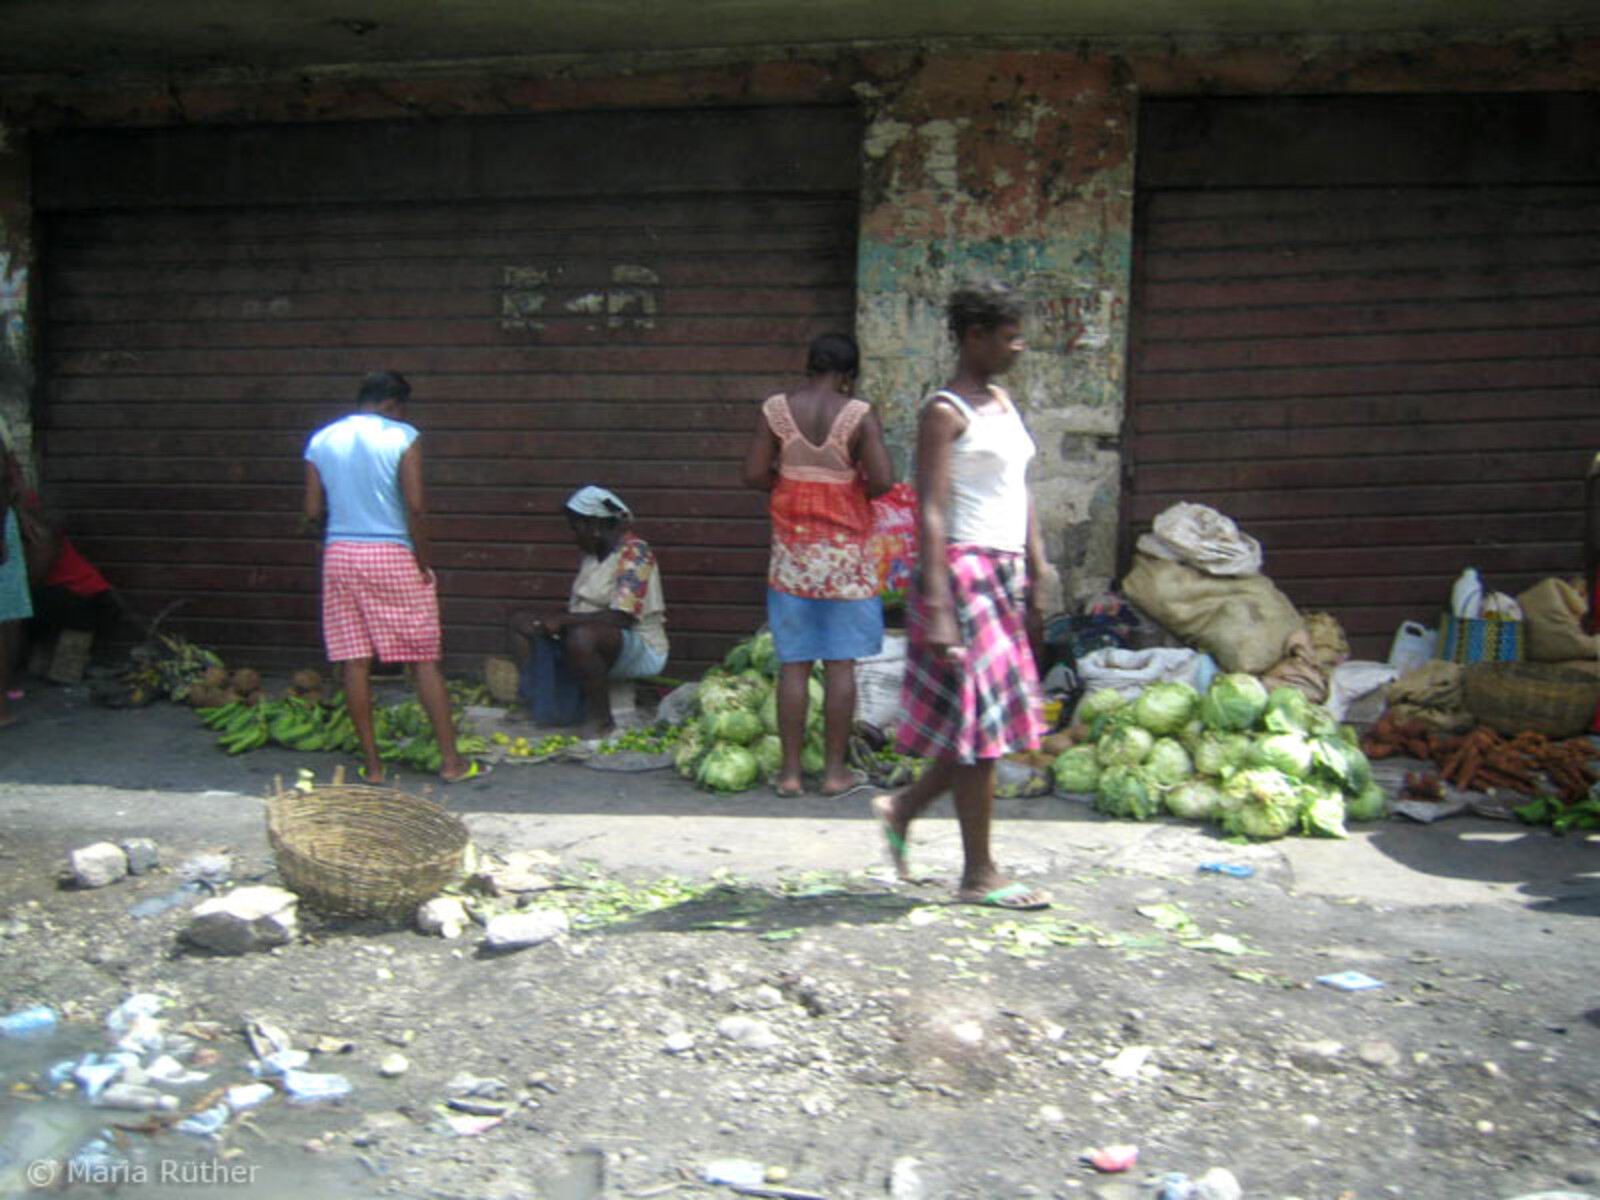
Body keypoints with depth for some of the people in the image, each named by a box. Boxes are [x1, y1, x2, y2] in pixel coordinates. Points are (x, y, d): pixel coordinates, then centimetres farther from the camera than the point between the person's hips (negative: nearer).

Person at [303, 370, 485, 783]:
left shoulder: (321, 441, 7)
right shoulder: (402, 437, -5)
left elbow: (313, 513, 5)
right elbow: (415, 506, -13)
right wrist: (425, 560, -5)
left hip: (340, 555, 4)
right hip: (392, 555, -3)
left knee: (356, 662, 7)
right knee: (425, 660, 3)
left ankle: (372, 764, 11)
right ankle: (451, 760, 6)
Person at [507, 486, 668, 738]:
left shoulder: (634, 552, -17)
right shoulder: (593, 553, 11)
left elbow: (621, 617, -26)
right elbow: (578, 607, 14)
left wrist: (563, 621, -23)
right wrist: (552, 623, -6)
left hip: (641, 649, -10)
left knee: (581, 637, -40)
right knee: (520, 621, 7)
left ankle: (601, 721, -22)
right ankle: (534, 700, -13)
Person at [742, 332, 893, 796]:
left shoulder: (775, 408, -1)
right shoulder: (859, 414, -7)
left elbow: (754, 474, -3)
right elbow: (882, 480, -14)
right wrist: (853, 485, 7)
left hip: (792, 549, 2)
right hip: (845, 551, -2)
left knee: (793, 664, 6)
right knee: (840, 664, 5)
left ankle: (790, 772, 10)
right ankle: (835, 771, 10)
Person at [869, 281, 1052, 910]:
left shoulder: (1002, 401, 16)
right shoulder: (945, 412, -11)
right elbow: (931, 514, -17)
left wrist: (1035, 575, 17)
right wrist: (938, 608, -23)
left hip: (1005, 573, 9)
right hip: (965, 571, -9)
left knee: (991, 723, 11)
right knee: (980, 721, -3)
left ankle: (902, 807, 29)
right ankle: (979, 875, 7)